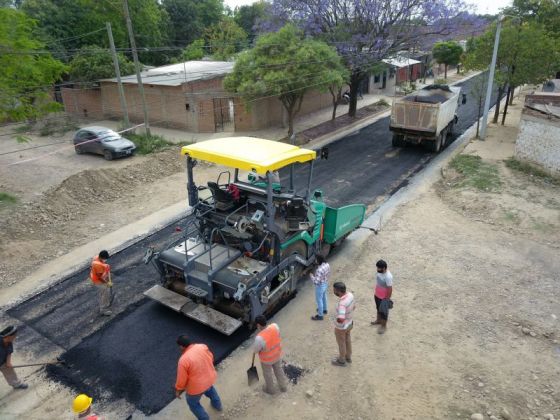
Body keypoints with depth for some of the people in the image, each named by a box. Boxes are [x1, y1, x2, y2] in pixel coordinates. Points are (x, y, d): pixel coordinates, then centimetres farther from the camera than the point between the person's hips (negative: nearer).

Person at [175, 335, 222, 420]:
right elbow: (211, 358, 4)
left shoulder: (183, 360, -30)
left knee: (192, 403, 24)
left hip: (197, 387, -5)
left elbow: (181, 379, -19)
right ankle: (217, 405, 59)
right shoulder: (203, 346, -15)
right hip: (210, 378, 6)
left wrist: (178, 390, 0)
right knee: (209, 388, 38)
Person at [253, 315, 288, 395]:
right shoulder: (275, 326, -26)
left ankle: (270, 389, 51)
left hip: (267, 359, -4)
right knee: (279, 369, 30)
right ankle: (283, 387, 52)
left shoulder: (260, 338, -41)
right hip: (277, 355, 4)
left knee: (267, 374, 26)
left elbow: (255, 350, -21)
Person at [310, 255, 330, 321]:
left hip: (320, 286, -8)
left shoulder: (319, 270, -38)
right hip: (325, 283, 8)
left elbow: (316, 282, -35)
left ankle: (320, 315, 30)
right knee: (324, 297, 30)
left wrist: (311, 276, -18)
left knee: (319, 300, 12)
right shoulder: (327, 264, -12)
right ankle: (324, 309, 53)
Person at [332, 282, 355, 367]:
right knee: (347, 340, 29)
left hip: (341, 327, -7)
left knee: (341, 343, 18)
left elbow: (340, 319, -50)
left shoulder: (342, 303, -41)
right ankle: (348, 357, 51)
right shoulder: (350, 294, -15)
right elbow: (353, 306, 5)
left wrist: (338, 320, -27)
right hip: (349, 323, 7)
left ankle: (341, 360, 43)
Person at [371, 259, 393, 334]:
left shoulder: (388, 277, -34)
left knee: (383, 311, 14)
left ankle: (384, 326, 35)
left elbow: (390, 289, -26)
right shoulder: (379, 272, -9)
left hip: (384, 298, -8)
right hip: (377, 295, 8)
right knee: (378, 308, 28)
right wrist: (375, 292, 17)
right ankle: (378, 320, 52)